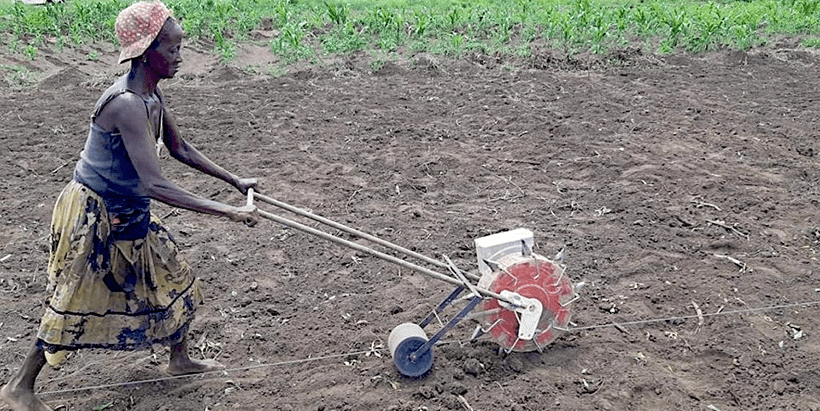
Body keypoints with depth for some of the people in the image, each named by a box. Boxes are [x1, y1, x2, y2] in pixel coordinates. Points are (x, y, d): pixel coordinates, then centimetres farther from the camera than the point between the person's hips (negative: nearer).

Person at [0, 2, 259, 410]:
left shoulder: (151, 94, -1)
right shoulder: (127, 104, -31)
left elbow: (179, 148, 15)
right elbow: (154, 185, -37)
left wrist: (235, 181, 14)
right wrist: (226, 211, -38)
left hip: (127, 213, 9)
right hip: (93, 216, -9)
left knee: (173, 278, 17)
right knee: (76, 303, 4)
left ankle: (180, 359, 38)